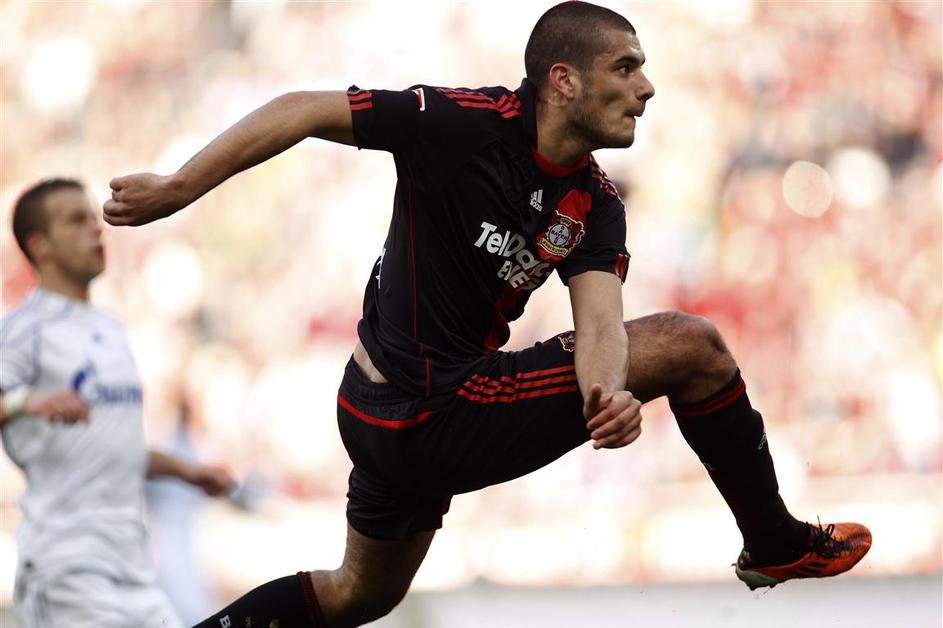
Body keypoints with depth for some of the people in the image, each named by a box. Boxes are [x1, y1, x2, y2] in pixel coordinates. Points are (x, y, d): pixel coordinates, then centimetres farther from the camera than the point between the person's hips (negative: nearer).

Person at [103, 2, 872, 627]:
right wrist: (177, 189, -15)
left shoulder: (595, 206, 2)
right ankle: (776, 543, 10)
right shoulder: (469, 122, -20)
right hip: (440, 416, -8)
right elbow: (305, 111, -15)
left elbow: (598, 322, -13)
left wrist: (607, 393, -35)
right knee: (690, 344, -7)